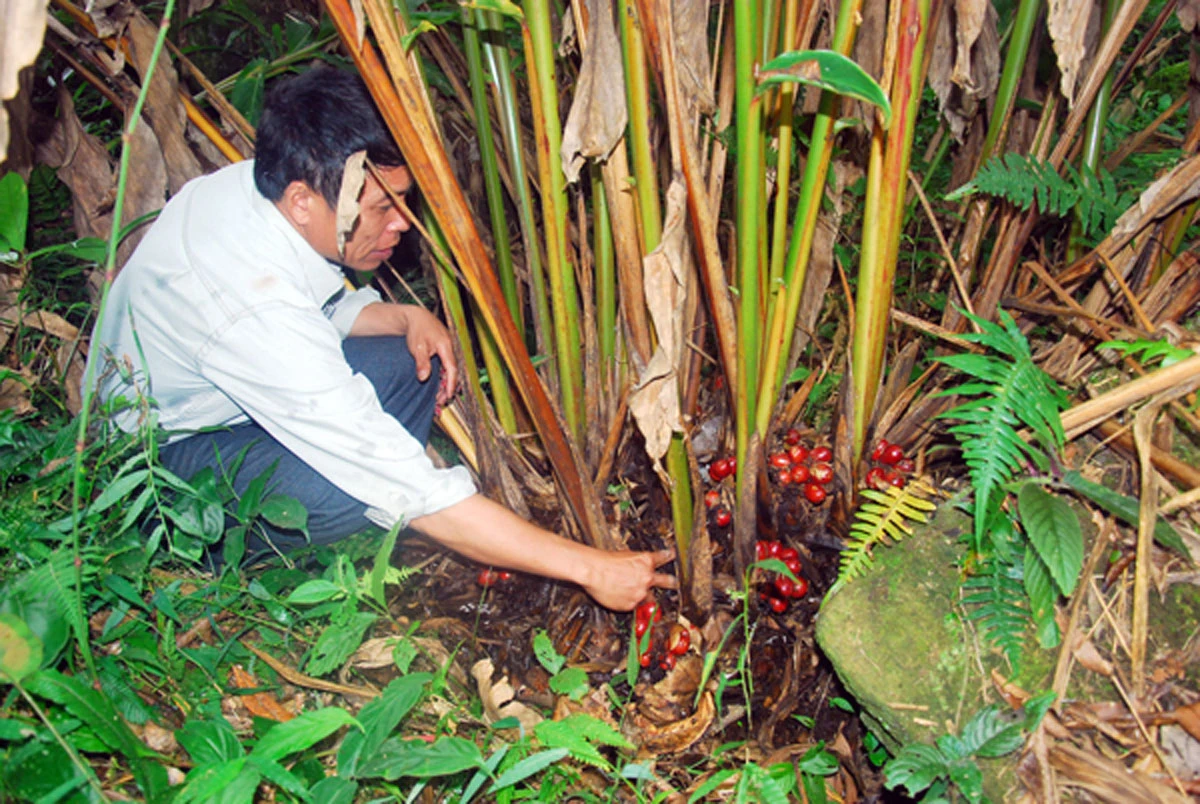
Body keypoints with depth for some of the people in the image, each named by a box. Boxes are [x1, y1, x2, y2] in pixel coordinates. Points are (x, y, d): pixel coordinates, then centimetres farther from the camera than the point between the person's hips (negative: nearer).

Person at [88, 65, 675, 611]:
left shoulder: (260, 183, -15)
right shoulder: (257, 311, -40)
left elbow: (321, 309, 7)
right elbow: (417, 496, -40)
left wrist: (406, 317, -15)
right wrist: (587, 567, -35)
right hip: (159, 456, -7)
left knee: (411, 363, -8)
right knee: (354, 489, -34)